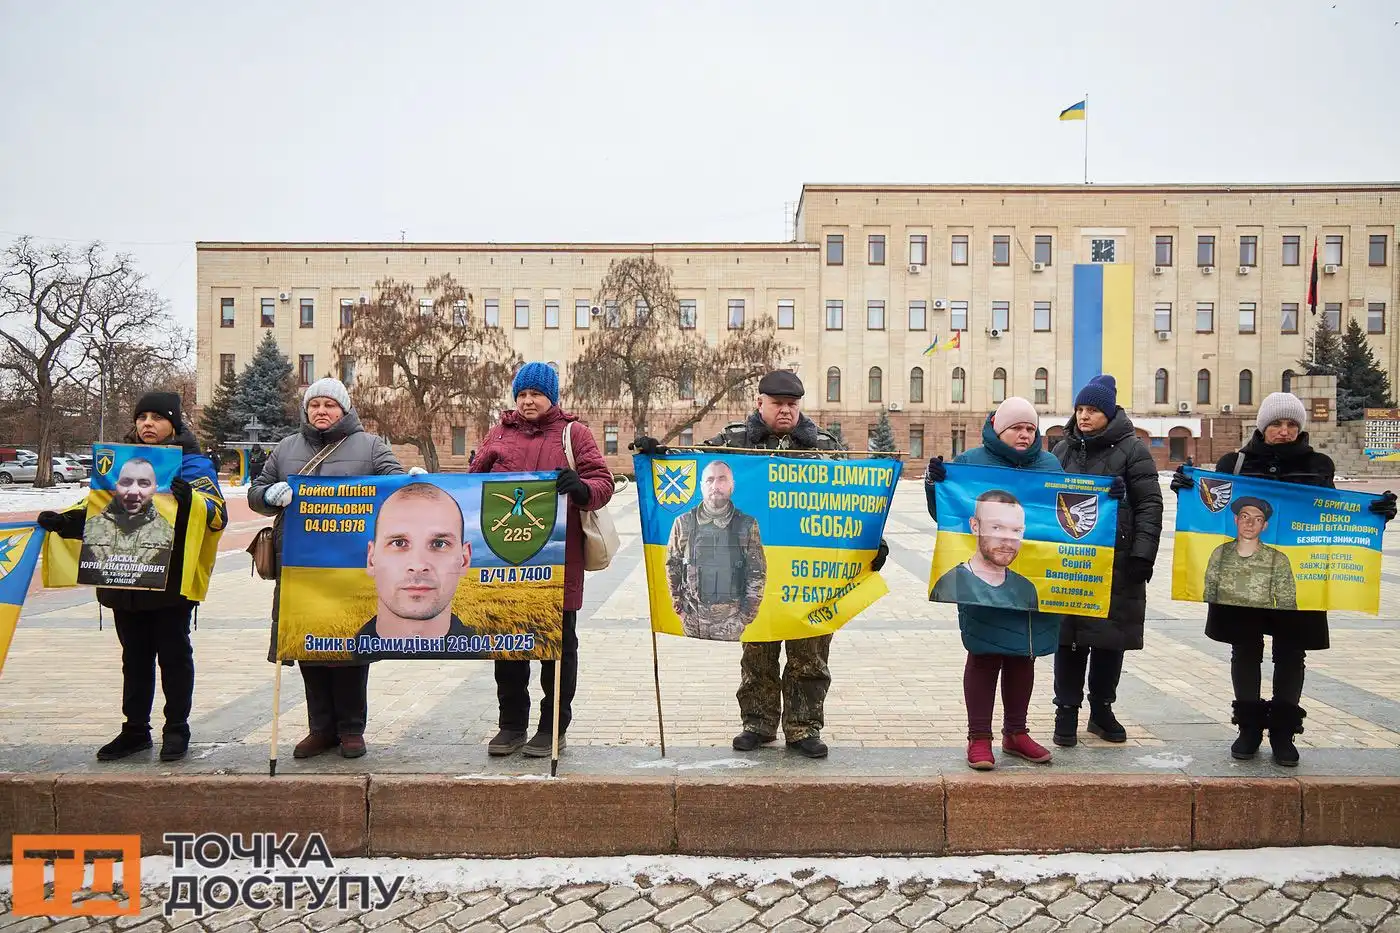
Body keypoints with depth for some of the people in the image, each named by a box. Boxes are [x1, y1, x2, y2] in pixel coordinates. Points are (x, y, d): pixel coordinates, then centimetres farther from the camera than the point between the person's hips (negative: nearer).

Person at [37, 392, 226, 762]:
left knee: (174, 655, 5)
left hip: (172, 579, -5)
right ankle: (135, 729, 25)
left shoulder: (192, 463, -3)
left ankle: (176, 730, 16)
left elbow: (217, 513, -12)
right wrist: (62, 520, 1)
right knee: (134, 656, 14)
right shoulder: (120, 459, 12)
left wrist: (189, 497, -31)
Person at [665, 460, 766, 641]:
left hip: (731, 618, -1)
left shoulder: (747, 525, -3)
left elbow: (757, 573, 0)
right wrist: (679, 606, 5)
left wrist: (746, 615, -3)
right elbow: (673, 567, 8)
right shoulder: (683, 524, 0)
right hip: (693, 617, 1)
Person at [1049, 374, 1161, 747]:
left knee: (1110, 636, 8)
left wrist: (1142, 554, -13)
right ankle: (1067, 711, 13)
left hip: (1116, 562, -2)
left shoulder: (1131, 449, -1)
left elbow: (1150, 504, -5)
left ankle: (1102, 710, 23)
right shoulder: (1063, 450, 11)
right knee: (1069, 637, 3)